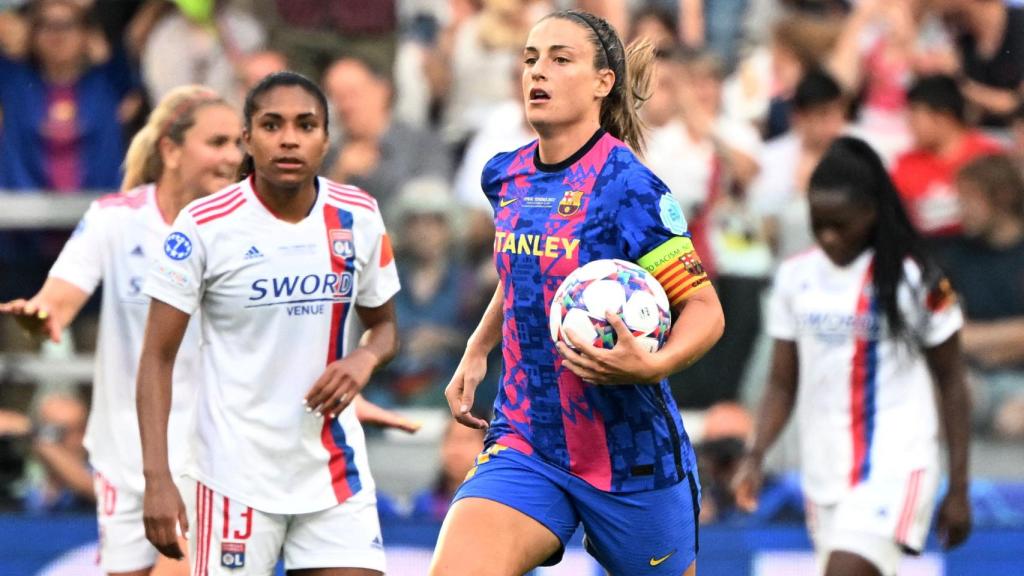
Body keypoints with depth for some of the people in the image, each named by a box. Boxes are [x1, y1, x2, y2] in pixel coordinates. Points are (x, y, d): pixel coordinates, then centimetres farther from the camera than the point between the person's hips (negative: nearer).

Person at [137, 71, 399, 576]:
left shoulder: (358, 217, 2)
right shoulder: (204, 226, -9)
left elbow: (384, 325, 16)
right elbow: (157, 358, -7)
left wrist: (365, 358, -9)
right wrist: (157, 478, -15)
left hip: (335, 469, 3)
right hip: (236, 473, -3)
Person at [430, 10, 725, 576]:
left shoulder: (627, 186, -15)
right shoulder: (506, 178, 5)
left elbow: (704, 309, -14)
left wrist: (653, 364, -32)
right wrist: (475, 353, 18)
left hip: (632, 458, -4)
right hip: (525, 443, 5)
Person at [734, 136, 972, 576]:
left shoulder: (915, 280, -5)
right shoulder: (795, 277, 7)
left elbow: (951, 384, 1)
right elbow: (783, 382, 11)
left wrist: (958, 488, -1)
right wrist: (756, 454, -5)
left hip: (894, 466, -5)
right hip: (823, 471, 5)